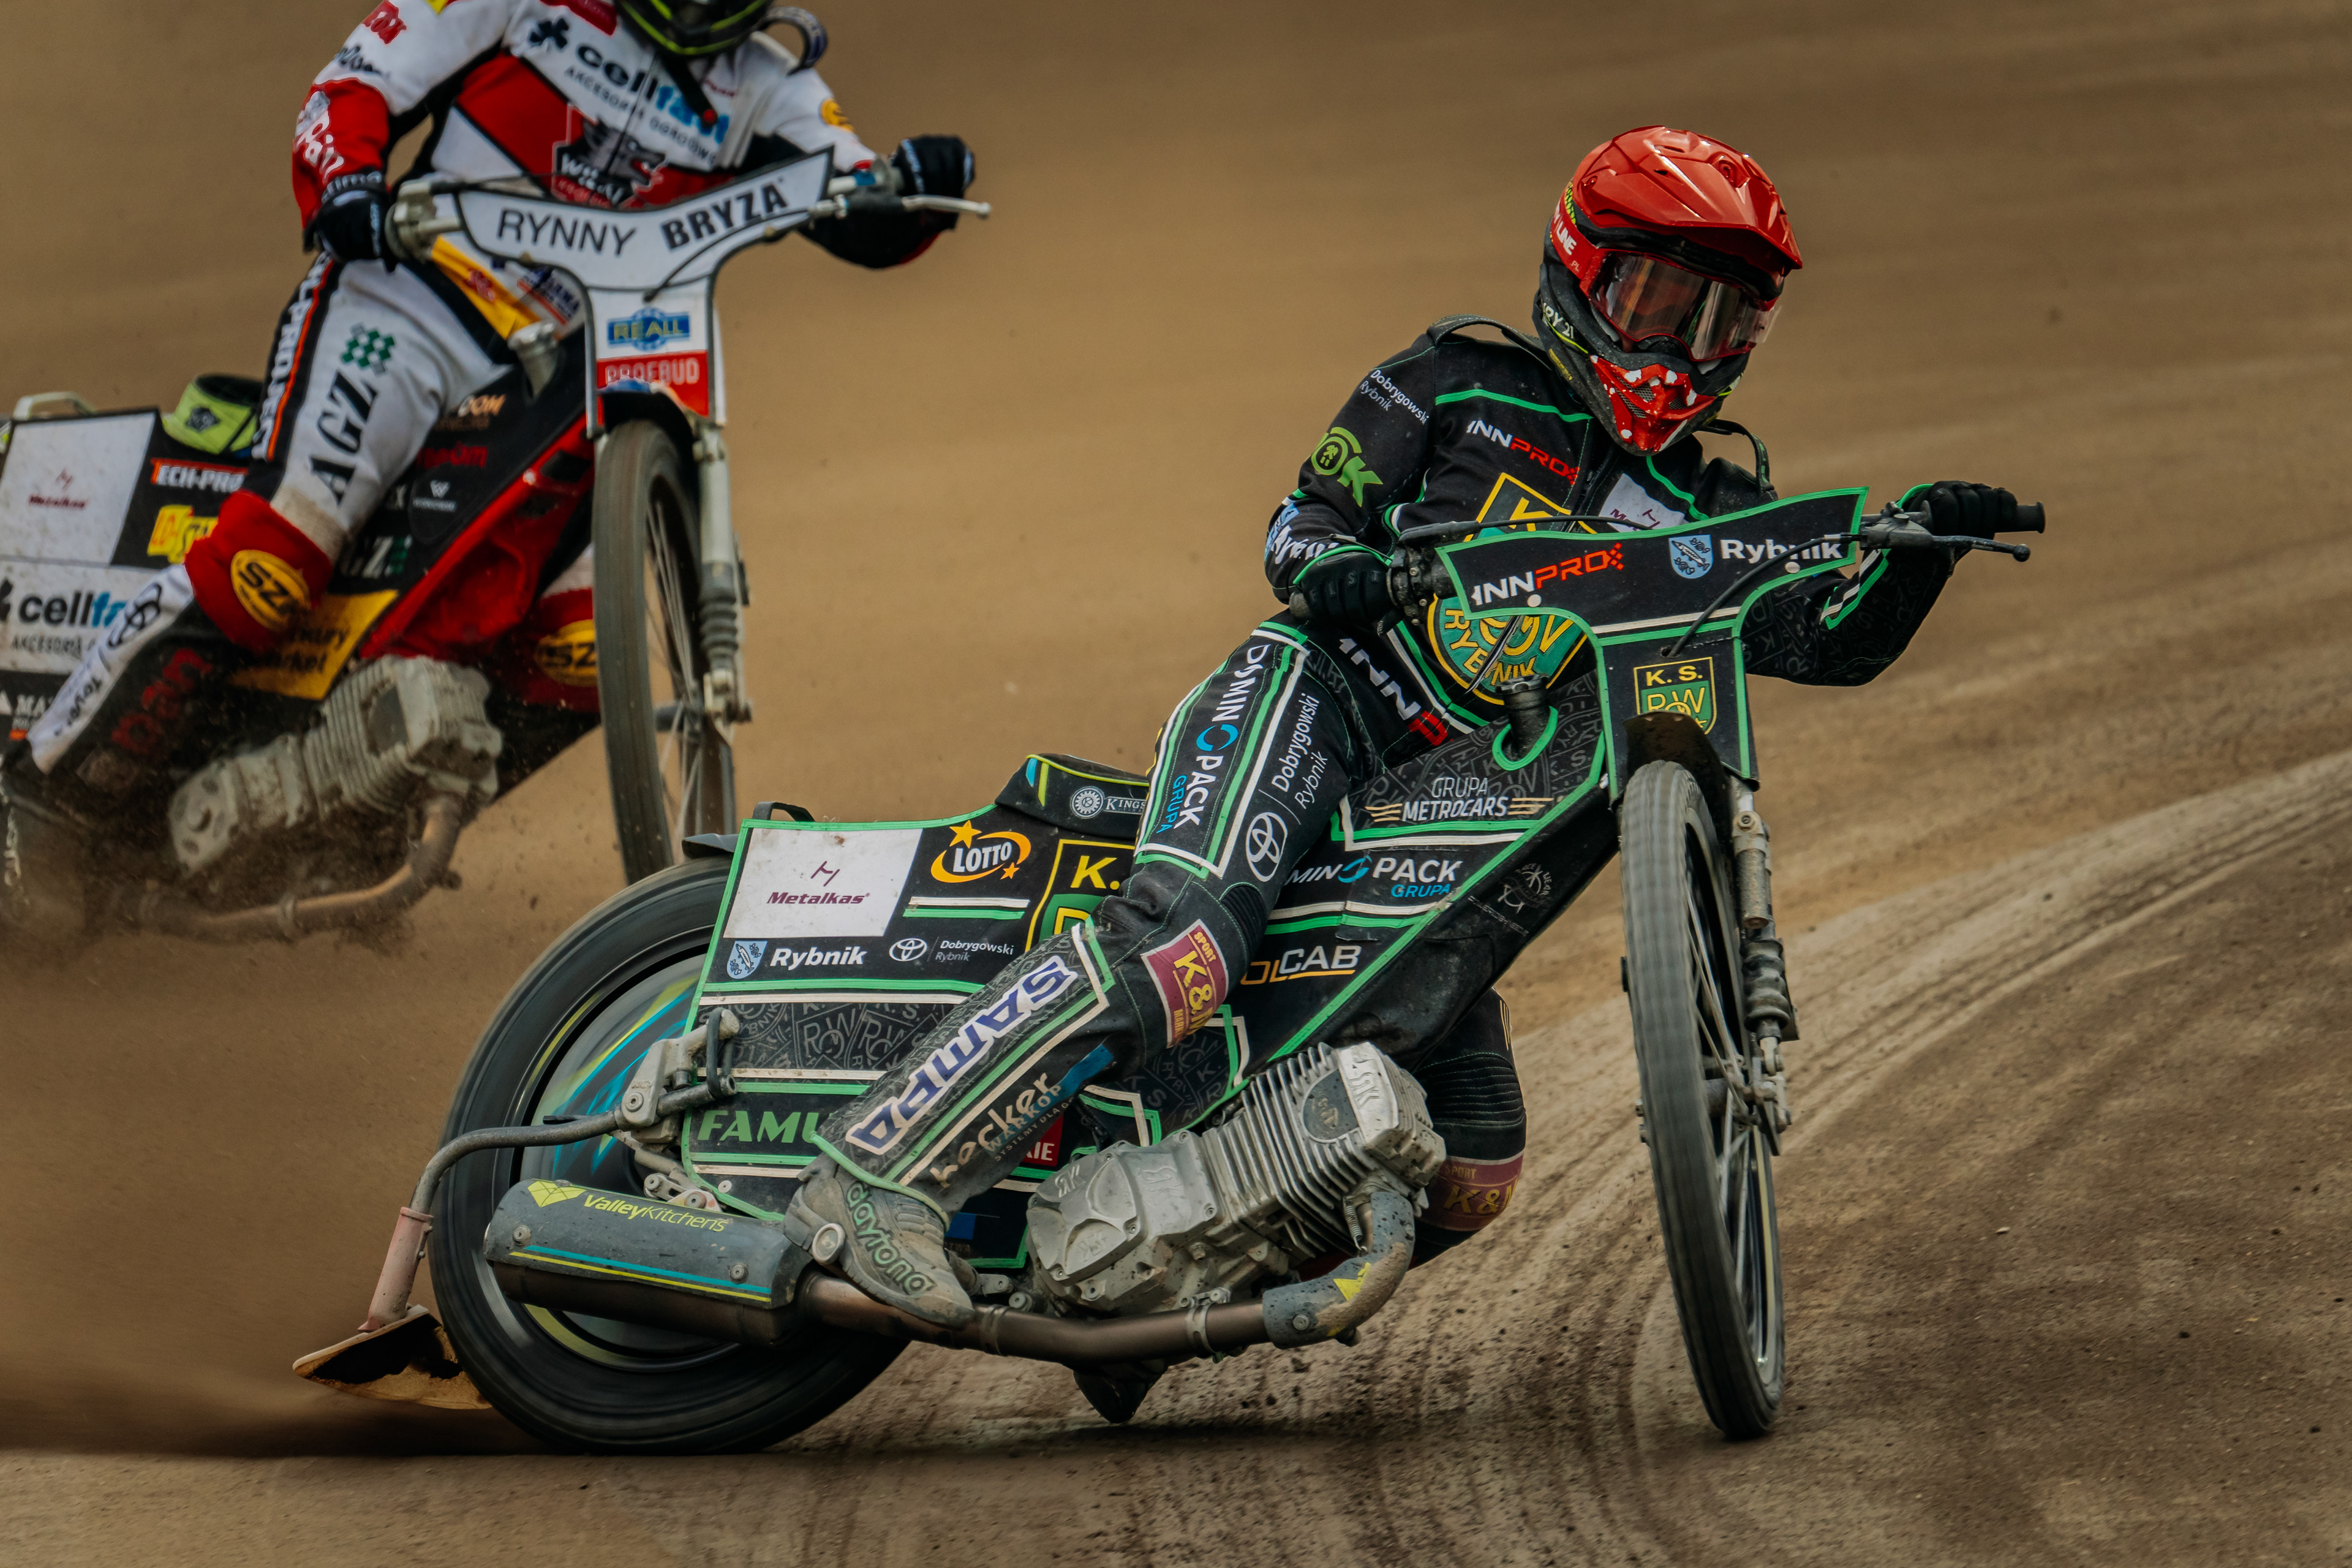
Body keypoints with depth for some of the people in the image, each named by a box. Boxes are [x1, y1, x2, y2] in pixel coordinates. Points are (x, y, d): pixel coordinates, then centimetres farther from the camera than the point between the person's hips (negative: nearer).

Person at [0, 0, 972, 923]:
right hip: (405, 303, -6)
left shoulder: (761, 90, 10)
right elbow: (360, 82, -1)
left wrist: (915, 185, -21)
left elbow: (862, 221, 3)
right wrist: (344, 179, -22)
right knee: (271, 558, -26)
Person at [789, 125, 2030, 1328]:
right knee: (1183, 939, -35)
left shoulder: (1705, 514, 19)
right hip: (1314, 700, -6)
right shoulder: (1460, 384, 10)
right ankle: (879, 1167, -40)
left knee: (1473, 1171, 1)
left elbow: (1833, 639, 8)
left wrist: (1917, 548, -11)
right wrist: (1324, 558, -18)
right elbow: (1311, 512, 6)